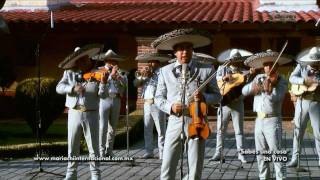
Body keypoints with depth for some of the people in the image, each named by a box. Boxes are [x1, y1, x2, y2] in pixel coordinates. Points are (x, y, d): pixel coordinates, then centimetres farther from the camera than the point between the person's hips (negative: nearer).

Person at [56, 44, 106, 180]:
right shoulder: (69, 73, 1)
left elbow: (102, 95, -7)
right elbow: (59, 88, -7)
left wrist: (103, 83, -26)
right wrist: (73, 88, -23)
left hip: (91, 114, -1)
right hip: (74, 113, 1)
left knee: (93, 147, 4)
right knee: (72, 147, 9)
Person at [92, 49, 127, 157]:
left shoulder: (118, 71, 15)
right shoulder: (100, 70, 4)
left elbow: (124, 82, 3)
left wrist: (118, 75, -14)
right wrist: (111, 75, -19)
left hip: (116, 100, 4)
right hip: (104, 100, -4)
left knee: (113, 127, 8)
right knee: (103, 127, -8)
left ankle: (109, 150, 16)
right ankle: (102, 150, -3)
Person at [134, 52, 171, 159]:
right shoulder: (145, 73, 17)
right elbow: (136, 83, 11)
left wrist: (151, 76, -12)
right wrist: (142, 76, -5)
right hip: (147, 104, 7)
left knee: (160, 130, -5)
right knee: (147, 129, 10)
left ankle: (162, 153, -2)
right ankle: (149, 152, 16)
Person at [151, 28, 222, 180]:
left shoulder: (206, 70, 4)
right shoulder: (165, 71, 7)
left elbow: (217, 96, 8)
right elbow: (159, 97, 10)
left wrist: (204, 97, -13)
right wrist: (170, 107, -10)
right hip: (175, 122, 1)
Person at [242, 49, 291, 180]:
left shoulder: (282, 82, -5)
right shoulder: (258, 78, 10)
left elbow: (276, 98, -21)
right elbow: (244, 91, 4)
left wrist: (269, 91, -42)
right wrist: (253, 86, -16)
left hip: (272, 120, -5)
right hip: (259, 120, 5)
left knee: (276, 153, -8)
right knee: (261, 154, 12)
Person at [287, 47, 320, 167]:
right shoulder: (301, 65, -2)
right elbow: (292, 78, -11)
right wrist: (305, 81, -26)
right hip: (302, 102, 1)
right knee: (298, 130, 6)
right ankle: (295, 158, 13)